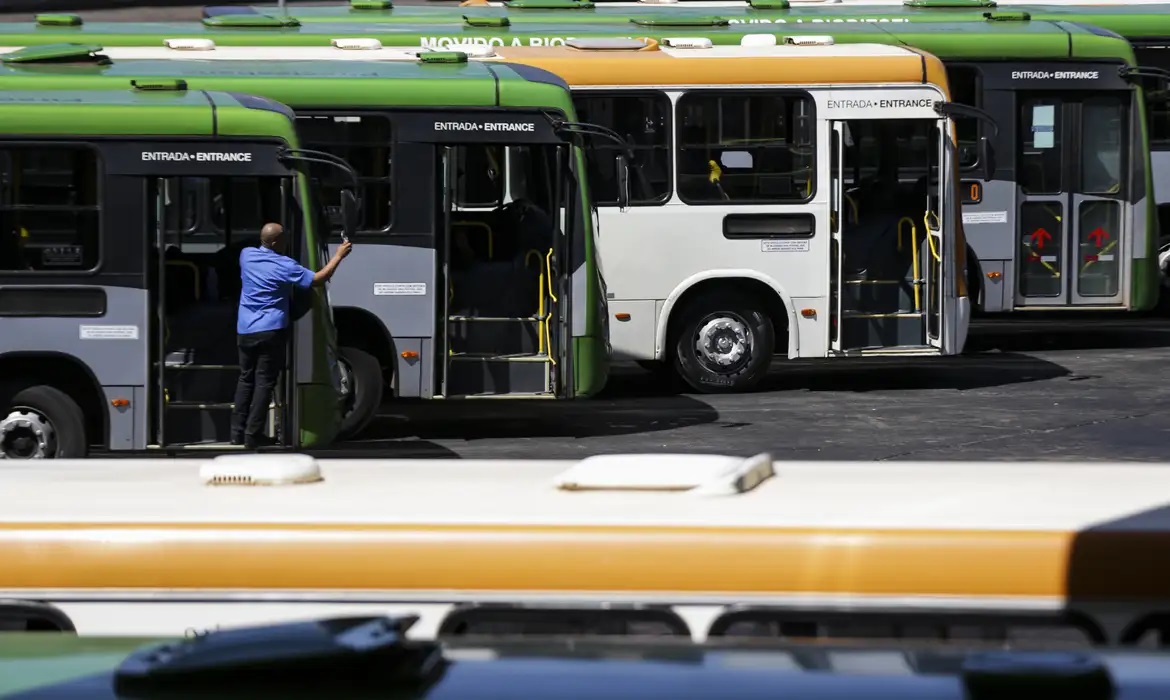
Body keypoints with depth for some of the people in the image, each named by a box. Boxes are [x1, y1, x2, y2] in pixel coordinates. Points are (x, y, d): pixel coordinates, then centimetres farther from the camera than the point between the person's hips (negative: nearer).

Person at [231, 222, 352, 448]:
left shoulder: (247, 256, 4)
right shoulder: (284, 266, -12)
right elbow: (317, 279, -12)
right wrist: (338, 256, -2)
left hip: (244, 330, 6)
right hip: (271, 331, -6)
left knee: (246, 379, 16)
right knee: (264, 382, -1)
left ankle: (237, 432, 15)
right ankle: (253, 435, -3)